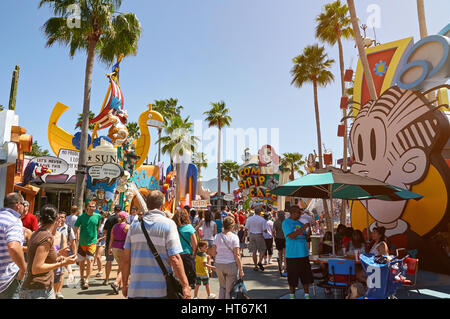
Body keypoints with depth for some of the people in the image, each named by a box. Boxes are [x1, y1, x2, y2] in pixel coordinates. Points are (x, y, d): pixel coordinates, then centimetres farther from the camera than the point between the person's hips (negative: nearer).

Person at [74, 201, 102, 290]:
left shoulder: (98, 216, -1)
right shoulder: (81, 216, -4)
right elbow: (76, 227, 0)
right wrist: (77, 237, -7)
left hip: (92, 242, -1)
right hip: (82, 242, 1)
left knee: (89, 261, -7)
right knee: (81, 261, 12)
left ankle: (87, 280, 1)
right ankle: (82, 277, 33)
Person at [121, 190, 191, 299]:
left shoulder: (135, 225, 5)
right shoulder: (168, 224, -8)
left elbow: (126, 258, 6)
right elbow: (175, 259, -14)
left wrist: (125, 284, 17)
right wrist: (185, 286, -9)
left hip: (135, 290, 3)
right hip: (160, 291, -3)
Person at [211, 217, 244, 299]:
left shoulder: (218, 236, 0)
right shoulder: (234, 237, -10)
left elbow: (213, 253, 1)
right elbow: (236, 255, -11)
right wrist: (241, 270, -5)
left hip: (219, 264, 4)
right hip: (231, 265, -3)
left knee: (222, 287, 22)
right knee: (230, 289, 10)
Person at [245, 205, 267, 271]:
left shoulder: (249, 219, -1)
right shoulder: (262, 219, -9)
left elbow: (246, 228, -1)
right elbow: (264, 230, -10)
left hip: (251, 235, 3)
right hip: (259, 235, -3)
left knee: (254, 251, 8)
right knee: (262, 250, 12)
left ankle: (256, 266, 12)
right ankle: (260, 261, -8)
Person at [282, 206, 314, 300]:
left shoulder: (299, 222, 13)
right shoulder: (286, 223, -6)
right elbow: (291, 236, -18)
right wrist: (303, 228, -17)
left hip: (304, 253, 6)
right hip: (292, 254, -6)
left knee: (306, 275, 9)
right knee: (292, 277, 4)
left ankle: (306, 294, 22)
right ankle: (292, 295, 20)